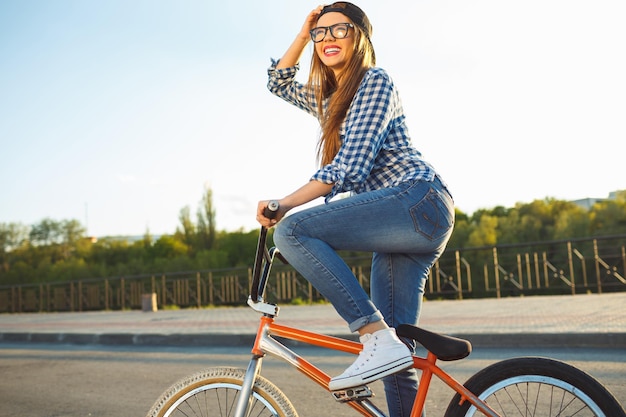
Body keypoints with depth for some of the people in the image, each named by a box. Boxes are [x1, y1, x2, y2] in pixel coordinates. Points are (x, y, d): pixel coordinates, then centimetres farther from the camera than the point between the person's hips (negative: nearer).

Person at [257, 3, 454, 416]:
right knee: (396, 355, 2)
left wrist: (285, 204, -19)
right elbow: (279, 82, 40)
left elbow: (351, 163, -13)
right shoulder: (330, 99, 25)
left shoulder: (375, 80, -1)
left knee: (293, 230, -23)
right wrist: (303, 35, 25)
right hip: (401, 226, 9)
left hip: (417, 201, -8)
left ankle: (378, 337, -27)